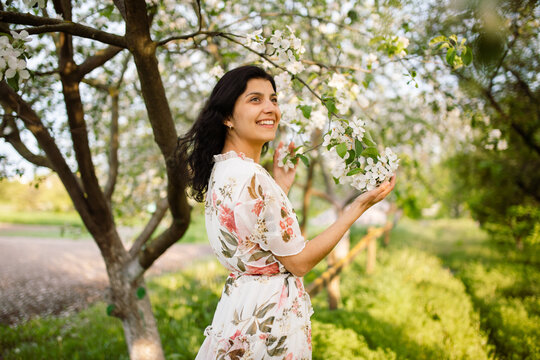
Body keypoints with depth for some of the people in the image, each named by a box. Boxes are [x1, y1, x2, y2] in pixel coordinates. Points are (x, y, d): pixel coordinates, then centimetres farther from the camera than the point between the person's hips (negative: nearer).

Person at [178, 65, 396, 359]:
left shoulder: (222, 169, 5)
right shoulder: (250, 177, -24)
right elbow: (299, 261, -17)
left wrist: (281, 186, 11)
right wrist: (359, 206, -12)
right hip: (268, 318, -9)